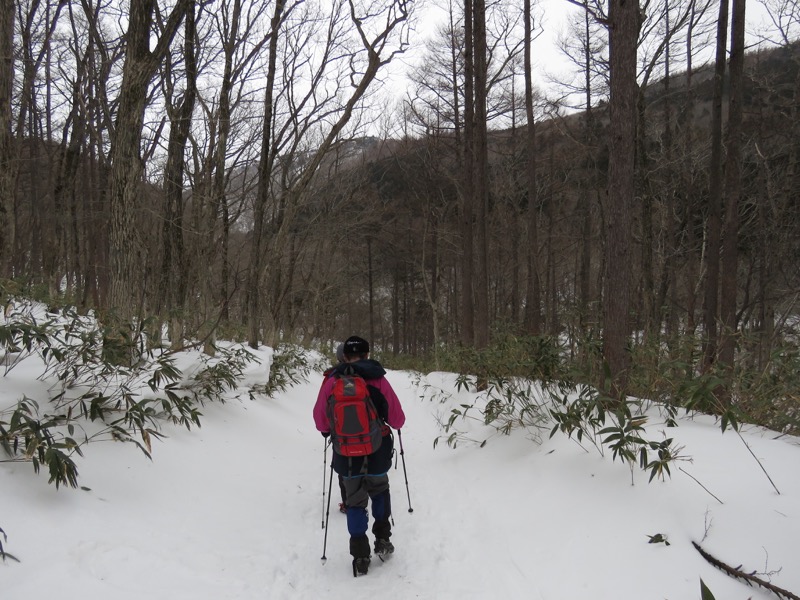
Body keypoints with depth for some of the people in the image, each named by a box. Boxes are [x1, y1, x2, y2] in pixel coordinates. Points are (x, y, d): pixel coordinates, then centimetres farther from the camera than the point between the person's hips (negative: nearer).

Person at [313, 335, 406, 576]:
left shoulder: (331, 381, -9)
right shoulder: (378, 380, -11)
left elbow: (321, 420, -2)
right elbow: (397, 419, -7)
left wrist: (328, 431, 20)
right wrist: (396, 421, 17)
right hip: (377, 453, 0)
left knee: (355, 502, 15)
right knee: (380, 492, 26)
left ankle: (360, 556, 13)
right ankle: (382, 541, 28)